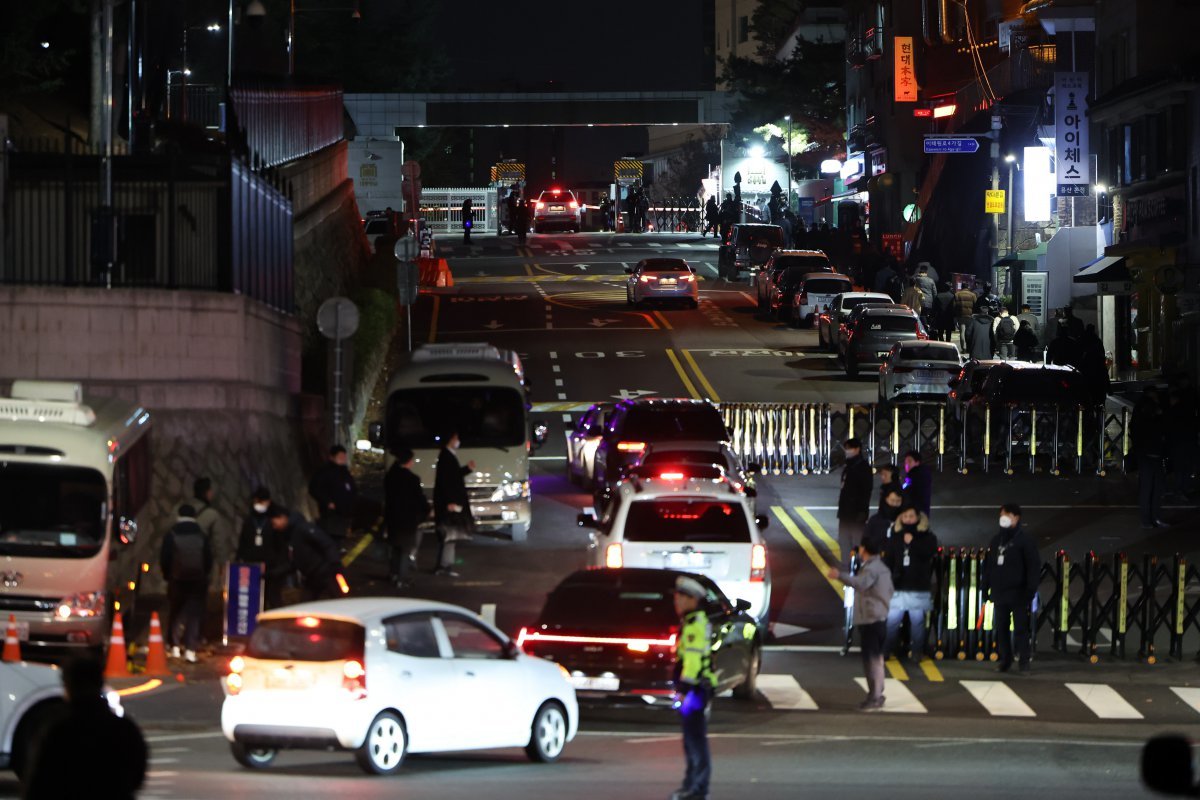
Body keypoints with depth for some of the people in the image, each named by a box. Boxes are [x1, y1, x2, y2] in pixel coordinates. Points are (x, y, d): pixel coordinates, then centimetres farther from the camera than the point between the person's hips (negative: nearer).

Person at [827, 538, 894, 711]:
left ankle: (874, 697, -10)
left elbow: (861, 583, -37)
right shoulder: (882, 567, 16)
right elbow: (890, 590, 25)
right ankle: (877, 694, 25)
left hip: (869, 620, -10)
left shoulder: (871, 568, -16)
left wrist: (840, 575, -45)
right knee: (876, 658, 17)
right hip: (880, 618, 10)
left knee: (871, 659, -9)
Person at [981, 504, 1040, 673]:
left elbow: (1034, 567, -9)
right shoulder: (996, 540, 13)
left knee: (1021, 628, -3)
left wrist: (1030, 590, -16)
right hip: (999, 593, 6)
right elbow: (988, 565, 18)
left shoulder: (1025, 540, -5)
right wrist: (986, 587, 12)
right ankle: (1005, 660, 15)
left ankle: (1024, 661, 0)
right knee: (1000, 628, 7)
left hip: (1018, 594, -6)